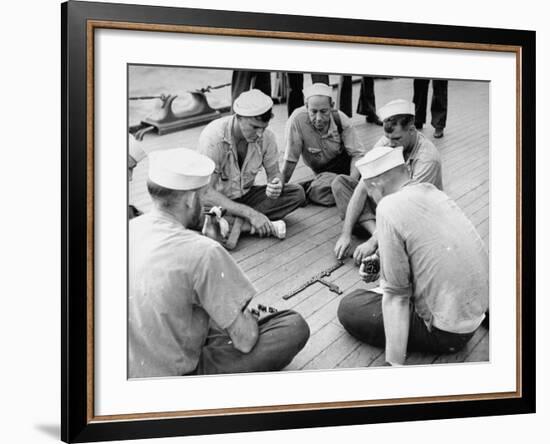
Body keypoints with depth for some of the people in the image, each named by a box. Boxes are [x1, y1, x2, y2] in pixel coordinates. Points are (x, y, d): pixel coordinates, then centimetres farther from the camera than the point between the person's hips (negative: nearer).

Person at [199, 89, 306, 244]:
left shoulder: (266, 137, -12)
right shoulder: (213, 137, -27)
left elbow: (274, 173, 1)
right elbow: (206, 193, -30)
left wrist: (276, 185, -26)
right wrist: (250, 213, -37)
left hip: (245, 196, 5)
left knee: (297, 193, -15)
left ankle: (238, 224, -23)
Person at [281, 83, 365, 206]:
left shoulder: (341, 119, -19)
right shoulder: (297, 120, -28)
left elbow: (357, 154, -14)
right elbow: (290, 160, -20)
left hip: (347, 162, 1)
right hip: (324, 172, -1)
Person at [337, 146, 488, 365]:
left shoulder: (390, 208, -19)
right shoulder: (432, 191, 4)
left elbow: (396, 295, -19)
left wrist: (395, 364, -16)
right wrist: (380, 268, 22)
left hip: (447, 331, -8)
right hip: (477, 313, 8)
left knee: (349, 307, 2)